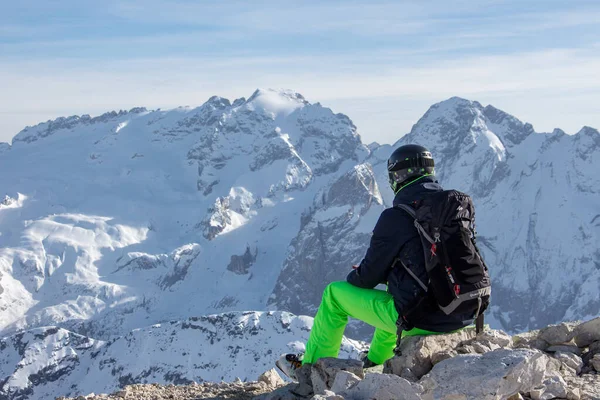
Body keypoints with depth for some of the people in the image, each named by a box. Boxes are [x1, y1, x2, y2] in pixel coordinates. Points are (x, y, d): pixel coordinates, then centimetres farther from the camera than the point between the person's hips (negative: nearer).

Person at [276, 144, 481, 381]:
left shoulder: (396, 218, -13)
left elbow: (370, 273, -3)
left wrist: (353, 279, 20)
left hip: (417, 319, -7)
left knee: (334, 293, 14)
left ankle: (312, 367, 27)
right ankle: (375, 360, 51)